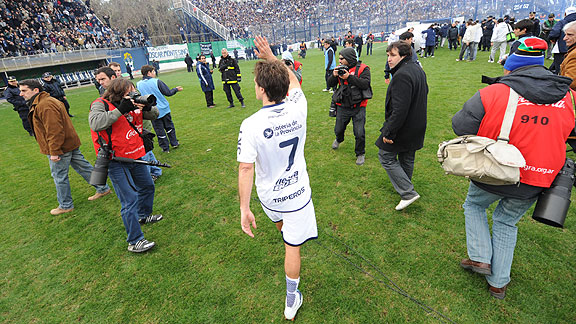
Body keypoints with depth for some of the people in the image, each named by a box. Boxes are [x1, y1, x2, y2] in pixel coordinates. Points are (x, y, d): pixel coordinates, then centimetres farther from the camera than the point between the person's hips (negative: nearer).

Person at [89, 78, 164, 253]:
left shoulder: (133, 104, 4)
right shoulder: (100, 105, -11)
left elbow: (154, 115, 9)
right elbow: (95, 124, -30)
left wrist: (148, 106, -13)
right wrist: (120, 110, -29)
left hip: (136, 156, 7)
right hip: (116, 162, -7)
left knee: (147, 186, 23)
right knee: (130, 199, -9)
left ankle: (144, 215, 51)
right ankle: (134, 242, 2)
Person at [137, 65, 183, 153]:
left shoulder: (138, 84, -4)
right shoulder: (156, 82, -13)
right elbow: (168, 92, -8)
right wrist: (176, 89, 8)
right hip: (164, 109, -2)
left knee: (159, 131, 9)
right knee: (169, 127, 16)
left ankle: (165, 148, 15)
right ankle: (174, 143, 25)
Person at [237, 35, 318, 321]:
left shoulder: (251, 125, -26)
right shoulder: (298, 108, -17)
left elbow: (245, 169, -24)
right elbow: (292, 81, 6)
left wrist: (244, 209, -15)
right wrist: (272, 58, 8)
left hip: (269, 196, 0)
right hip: (297, 194, 1)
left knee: (280, 223, 34)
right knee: (292, 246, 14)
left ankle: (287, 246, 69)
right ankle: (291, 299, 31)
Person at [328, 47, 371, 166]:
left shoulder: (362, 68, -7)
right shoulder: (340, 68, 6)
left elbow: (365, 84, -20)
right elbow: (330, 84, 7)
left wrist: (349, 77, -25)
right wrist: (334, 76, -14)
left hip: (358, 107, -4)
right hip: (342, 106, 4)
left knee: (359, 133, -3)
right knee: (338, 129, 18)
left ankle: (360, 153, 19)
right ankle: (339, 139, 53)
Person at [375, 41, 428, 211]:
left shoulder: (402, 76, -25)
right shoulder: (418, 70, 10)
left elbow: (400, 109, -30)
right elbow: (424, 93, 22)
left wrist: (389, 132, -25)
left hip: (403, 127, -10)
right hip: (416, 126, 10)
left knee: (386, 156, 3)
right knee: (407, 158, 22)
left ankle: (408, 192, 3)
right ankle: (405, 187, 40)